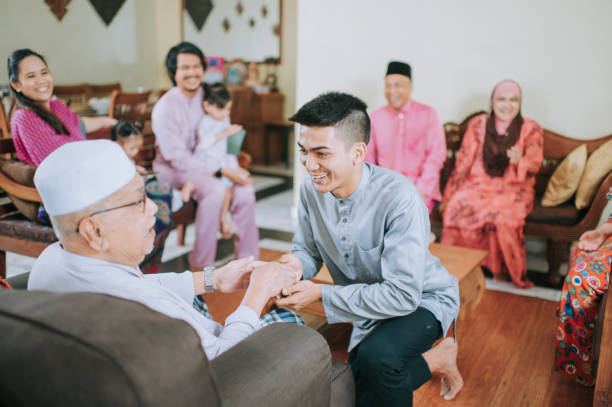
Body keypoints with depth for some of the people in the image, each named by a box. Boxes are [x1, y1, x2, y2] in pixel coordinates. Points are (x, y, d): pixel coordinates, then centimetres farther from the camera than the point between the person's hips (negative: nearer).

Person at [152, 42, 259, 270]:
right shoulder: (165, 108, -16)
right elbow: (179, 159, -20)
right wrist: (222, 172, -26)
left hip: (206, 163, 5)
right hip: (173, 169, -5)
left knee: (245, 190, -21)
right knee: (214, 190, -34)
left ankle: (248, 259, -9)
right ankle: (200, 264, -21)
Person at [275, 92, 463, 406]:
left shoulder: (398, 197, -32)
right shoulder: (311, 190, -13)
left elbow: (403, 294, -34)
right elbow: (308, 249, 1)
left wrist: (321, 294, -34)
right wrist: (297, 265, -24)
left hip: (422, 298, -6)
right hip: (371, 302, 7)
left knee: (376, 355, -36)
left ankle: (437, 359, 0)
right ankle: (436, 359, 32)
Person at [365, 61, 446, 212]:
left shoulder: (428, 114, 5)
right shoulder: (375, 117, 11)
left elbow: (436, 156, -2)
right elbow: (367, 159, 9)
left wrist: (421, 191, -14)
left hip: (418, 185, -2)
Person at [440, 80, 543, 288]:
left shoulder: (531, 129, 5)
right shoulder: (478, 125, 7)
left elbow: (534, 164, -4)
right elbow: (463, 161, 5)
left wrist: (520, 161, -29)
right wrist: (449, 195, -1)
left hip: (513, 189, -1)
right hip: (478, 185, 1)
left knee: (502, 215, -34)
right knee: (457, 207, -30)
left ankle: (502, 269, -14)